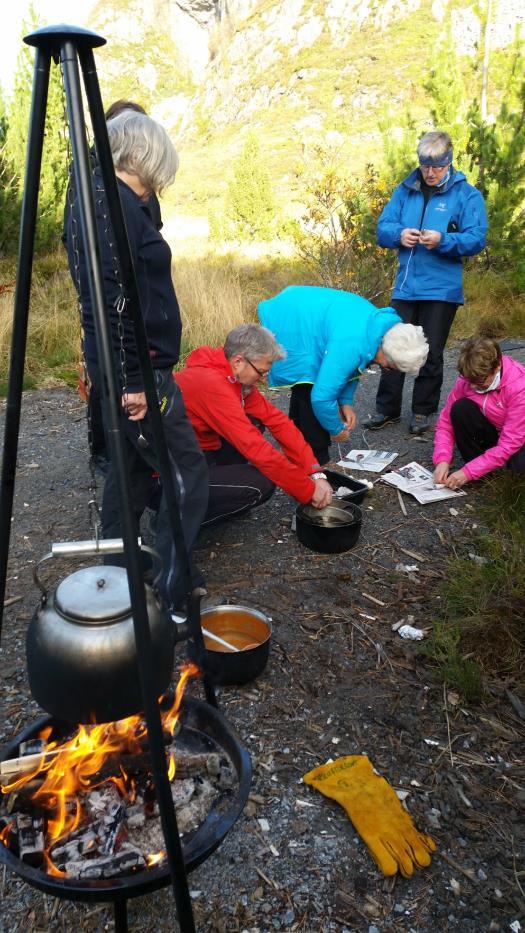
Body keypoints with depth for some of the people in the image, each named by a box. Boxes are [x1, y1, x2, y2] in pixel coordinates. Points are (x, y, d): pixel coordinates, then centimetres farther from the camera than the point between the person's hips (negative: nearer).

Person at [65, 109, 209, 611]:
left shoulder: (94, 194, 15)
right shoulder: (116, 201, -16)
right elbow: (113, 297, -24)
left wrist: (110, 369, 21)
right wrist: (132, 379, -22)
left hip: (116, 365, 10)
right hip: (138, 369, -10)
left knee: (131, 464, 20)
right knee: (186, 475, -2)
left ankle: (115, 571, 34)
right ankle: (168, 597, 6)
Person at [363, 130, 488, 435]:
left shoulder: (466, 194, -2)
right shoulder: (406, 190, 8)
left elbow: (476, 239, -8)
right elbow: (383, 228, 7)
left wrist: (443, 240, -24)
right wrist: (399, 234, -15)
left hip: (442, 289, -3)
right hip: (405, 286, 3)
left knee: (431, 354, 5)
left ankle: (423, 412, 19)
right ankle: (388, 409, 18)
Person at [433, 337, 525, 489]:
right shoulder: (468, 379, -15)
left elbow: (509, 444, -29)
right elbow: (446, 422, -8)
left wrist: (468, 472, -31)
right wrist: (442, 460, -24)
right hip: (492, 434, 5)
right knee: (460, 408, -23)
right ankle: (479, 471, -10)